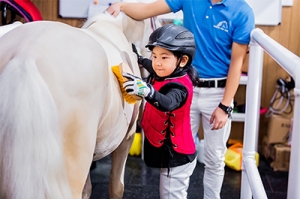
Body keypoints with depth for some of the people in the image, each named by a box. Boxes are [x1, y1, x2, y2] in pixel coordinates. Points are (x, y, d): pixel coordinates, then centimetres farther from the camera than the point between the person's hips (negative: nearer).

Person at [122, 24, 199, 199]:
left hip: (176, 156, -10)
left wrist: (146, 90, -66)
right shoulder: (164, 75, 0)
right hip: (172, 153, 10)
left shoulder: (179, 86, -27)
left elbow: (168, 104, -50)